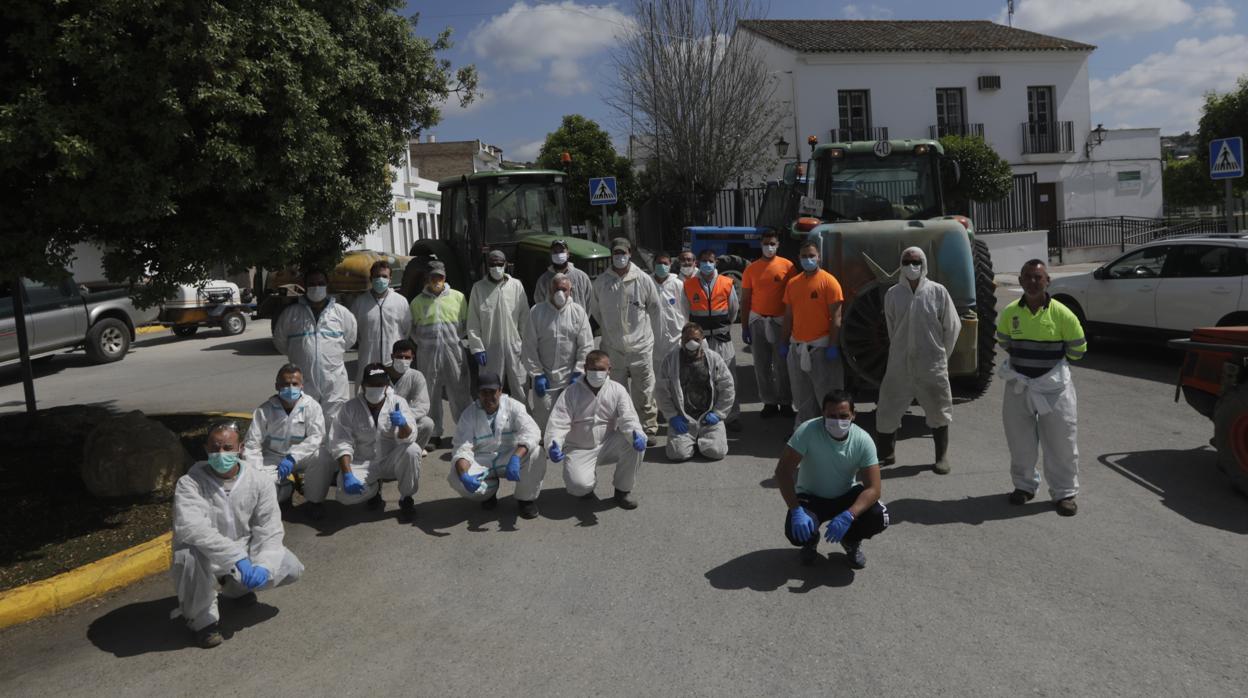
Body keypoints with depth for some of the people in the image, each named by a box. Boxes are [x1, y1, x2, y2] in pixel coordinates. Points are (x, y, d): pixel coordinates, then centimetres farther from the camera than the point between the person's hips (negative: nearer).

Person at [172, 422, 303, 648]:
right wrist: (237, 557, -42)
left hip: (245, 554, 4)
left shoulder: (260, 482, -9)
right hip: (207, 557, -4)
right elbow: (191, 528, -35)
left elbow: (269, 531, -12)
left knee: (291, 569, -12)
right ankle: (201, 620, -9)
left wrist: (263, 565, -31)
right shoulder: (190, 484, -18)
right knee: (191, 555, -37)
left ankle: (234, 586, 18)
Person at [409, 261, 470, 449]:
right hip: (427, 355, 1)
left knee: (459, 393, 1)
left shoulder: (458, 297, 6)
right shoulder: (418, 301, 7)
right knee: (431, 395, 6)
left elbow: (466, 323, 9)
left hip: (454, 351, 0)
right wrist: (424, 342, 0)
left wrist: (455, 338, -1)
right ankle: (434, 434, 15)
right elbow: (412, 329, 12)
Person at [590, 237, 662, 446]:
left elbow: (654, 309, 7)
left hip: (641, 345, -2)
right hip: (613, 348, 2)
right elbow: (596, 311, 14)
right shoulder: (601, 282, 1)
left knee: (645, 391, 2)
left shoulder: (643, 280, -3)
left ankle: (648, 429, 14)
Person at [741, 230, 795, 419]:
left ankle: (786, 403, 13)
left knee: (782, 364, 2)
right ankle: (769, 402, 17)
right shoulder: (751, 268, 4)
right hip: (757, 320, 2)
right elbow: (745, 299, 6)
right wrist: (744, 327, 2)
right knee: (762, 364, 7)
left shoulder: (787, 266, -2)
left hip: (780, 320, -2)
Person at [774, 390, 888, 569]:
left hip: (847, 496, 2)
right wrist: (796, 511, -35)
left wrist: (848, 516, -39)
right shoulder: (808, 431, -27)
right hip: (811, 497, -1)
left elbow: (873, 488, -22)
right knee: (796, 532, -30)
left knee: (879, 517, -26)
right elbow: (783, 470, -26)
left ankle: (851, 541, 10)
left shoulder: (863, 440, -20)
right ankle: (811, 541, 11)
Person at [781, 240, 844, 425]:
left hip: (820, 347, -5)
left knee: (826, 392, 0)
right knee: (802, 395, 13)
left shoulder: (829, 281, -7)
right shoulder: (792, 283, 9)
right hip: (797, 346, 6)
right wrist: (784, 343, 11)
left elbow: (836, 317, -11)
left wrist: (833, 346, -16)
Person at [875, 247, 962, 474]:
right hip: (900, 365, 2)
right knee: (887, 409, 5)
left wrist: (941, 355, 5)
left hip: (932, 364, -2)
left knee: (938, 412, 7)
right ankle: (885, 454, 21)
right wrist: (900, 352, 11)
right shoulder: (892, 294, 2)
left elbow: (952, 327, 3)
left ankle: (942, 457, 23)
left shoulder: (938, 292, -4)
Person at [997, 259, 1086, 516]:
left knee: (1061, 441, 4)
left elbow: (1077, 350, -1)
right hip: (1018, 384, 3)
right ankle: (1024, 485, 31)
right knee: (1020, 439, 13)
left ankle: (1064, 492, 18)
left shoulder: (1061, 313, -13)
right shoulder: (1010, 312, -5)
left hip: (1053, 385, -2)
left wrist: (1051, 358, 9)